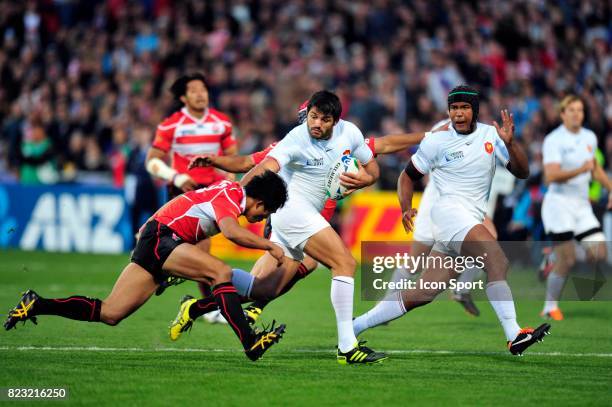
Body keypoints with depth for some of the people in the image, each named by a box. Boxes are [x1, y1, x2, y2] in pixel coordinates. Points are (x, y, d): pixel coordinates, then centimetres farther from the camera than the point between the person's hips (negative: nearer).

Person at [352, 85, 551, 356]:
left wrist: (510, 143, -12)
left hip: (472, 220, 5)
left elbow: (522, 172, 6)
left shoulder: (491, 135, 11)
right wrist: (406, 210, -3)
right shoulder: (436, 143, 3)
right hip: (448, 211, -5)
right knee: (498, 261, -27)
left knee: (423, 293, 1)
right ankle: (514, 336, -34)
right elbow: (408, 177, 13)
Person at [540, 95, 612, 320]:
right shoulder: (554, 140, -12)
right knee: (566, 261, -10)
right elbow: (551, 176, -22)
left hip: (582, 204, 7)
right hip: (559, 202, -7)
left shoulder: (590, 137, 10)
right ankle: (550, 306, 7)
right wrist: (580, 170, -30)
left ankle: (554, 260, 18)